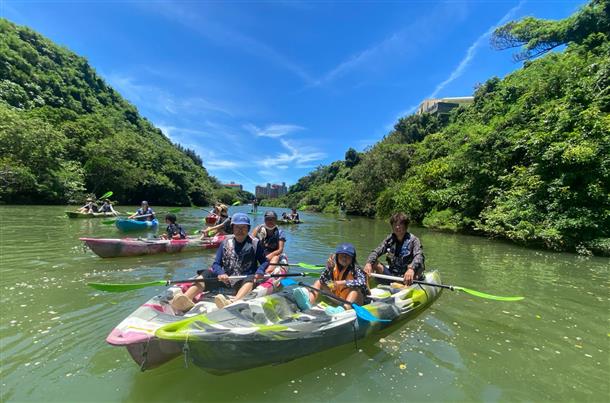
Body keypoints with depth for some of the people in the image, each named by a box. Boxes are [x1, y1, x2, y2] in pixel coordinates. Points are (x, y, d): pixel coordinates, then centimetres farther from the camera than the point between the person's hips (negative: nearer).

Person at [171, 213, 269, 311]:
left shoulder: (255, 243, 2)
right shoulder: (226, 243, 10)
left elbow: (265, 261, 4)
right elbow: (216, 263, 6)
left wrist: (260, 271, -18)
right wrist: (220, 273, -17)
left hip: (245, 281, -3)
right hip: (226, 280, 4)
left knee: (250, 280, -35)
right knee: (206, 274, -15)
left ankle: (233, 303, -62)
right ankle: (186, 298, -40)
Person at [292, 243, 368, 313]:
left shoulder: (355, 269, -14)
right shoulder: (334, 267, -4)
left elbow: (362, 282, -34)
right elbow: (323, 280, -8)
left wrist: (343, 283, -38)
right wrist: (328, 268, -23)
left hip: (352, 300, -4)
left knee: (355, 289, -34)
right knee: (318, 282, -2)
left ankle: (345, 308, -61)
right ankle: (309, 302, -30)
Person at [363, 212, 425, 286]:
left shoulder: (413, 240, -8)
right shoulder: (389, 239, 2)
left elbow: (419, 256, -27)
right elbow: (376, 251, -8)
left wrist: (411, 269, -48)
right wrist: (368, 263, -30)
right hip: (392, 274, 4)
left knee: (419, 266, -31)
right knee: (373, 263, -13)